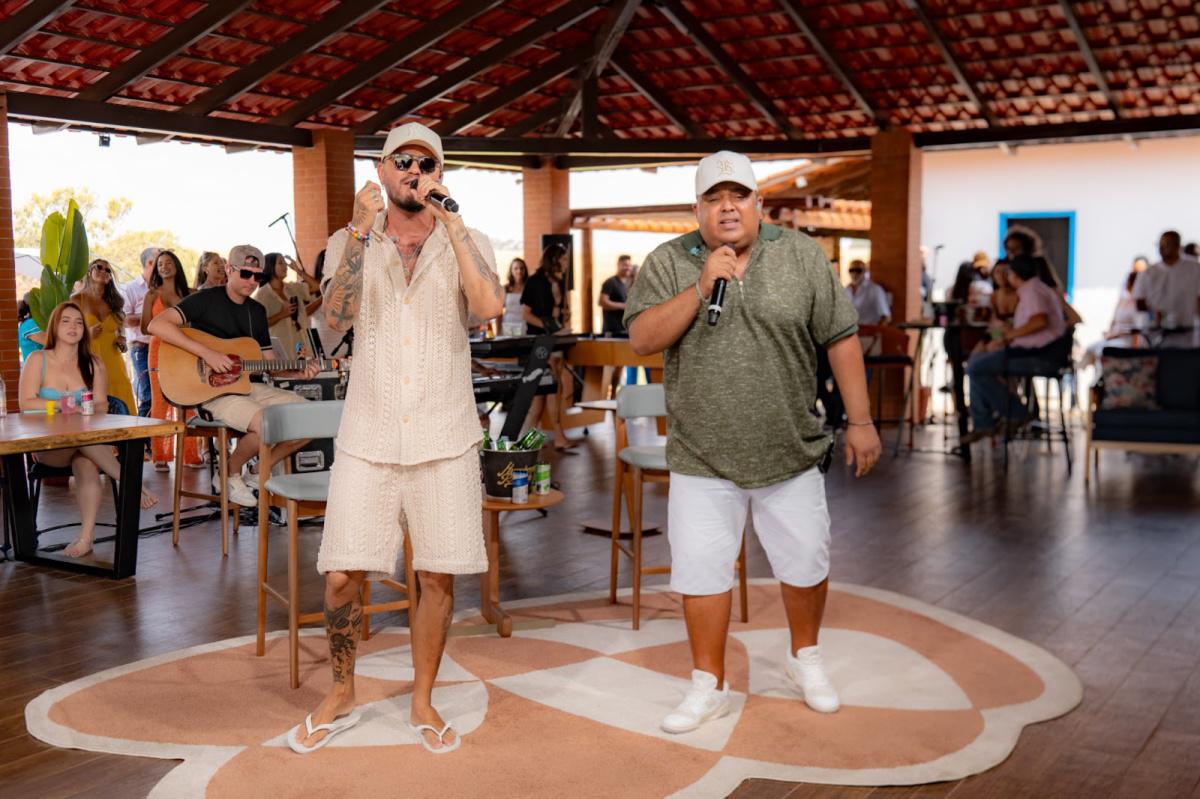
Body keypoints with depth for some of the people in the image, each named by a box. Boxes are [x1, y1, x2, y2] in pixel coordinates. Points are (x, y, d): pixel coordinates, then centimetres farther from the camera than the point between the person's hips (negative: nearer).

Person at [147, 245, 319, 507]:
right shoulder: (206, 300, -6)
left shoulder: (257, 311, 16)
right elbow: (157, 325, -20)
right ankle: (231, 475, -3)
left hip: (249, 386, 7)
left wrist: (299, 373, -3)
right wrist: (206, 353, -26)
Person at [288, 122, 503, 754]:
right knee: (342, 576, 1)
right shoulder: (350, 241, 6)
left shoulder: (465, 243, 4)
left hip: (444, 436, 0)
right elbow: (339, 315, -13)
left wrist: (449, 220, -16)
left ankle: (422, 703, 24)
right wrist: (362, 228, -18)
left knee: (438, 575, 5)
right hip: (368, 434, 0)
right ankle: (341, 697, 24)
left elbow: (490, 306, -17)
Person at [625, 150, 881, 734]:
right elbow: (641, 340, -12)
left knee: (806, 563, 12)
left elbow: (841, 339, 1)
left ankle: (804, 656, 39)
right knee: (701, 571, 5)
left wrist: (861, 421, -1)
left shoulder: (801, 256, -1)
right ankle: (709, 685, 23)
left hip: (791, 455, 1)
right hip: (702, 459, 0)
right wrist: (701, 289, -22)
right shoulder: (668, 263, -1)